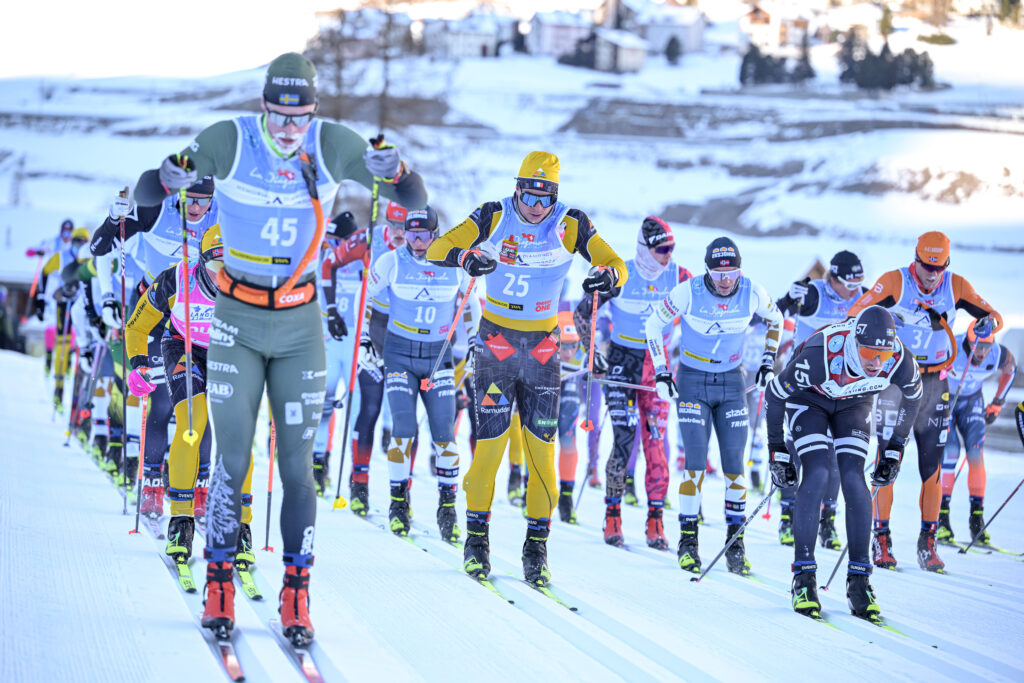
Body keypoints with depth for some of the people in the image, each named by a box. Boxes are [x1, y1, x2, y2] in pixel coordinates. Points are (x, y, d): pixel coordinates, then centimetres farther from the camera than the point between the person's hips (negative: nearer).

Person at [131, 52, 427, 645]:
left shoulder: (332, 145, -9)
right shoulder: (231, 141, -14)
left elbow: (416, 200, -6)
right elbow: (144, 195, -10)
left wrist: (393, 170, -29)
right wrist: (172, 178, -33)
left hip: (300, 325, 1)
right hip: (237, 320, -1)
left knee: (298, 463, 0)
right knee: (233, 458, -3)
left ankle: (296, 595, 7)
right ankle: (220, 584, 10)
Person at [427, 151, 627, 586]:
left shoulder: (570, 226, -6)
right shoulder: (493, 218, -8)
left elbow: (616, 265, -5)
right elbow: (437, 250, -12)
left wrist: (607, 276, -30)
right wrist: (465, 257, -35)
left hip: (543, 346, 1)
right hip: (496, 340, -1)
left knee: (542, 445, 0)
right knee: (490, 440, -5)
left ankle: (537, 545, 8)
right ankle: (477, 536, 9)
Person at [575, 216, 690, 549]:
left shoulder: (677, 277, -2)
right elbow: (582, 312, -1)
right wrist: (592, 353, -5)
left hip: (657, 364, 3)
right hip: (623, 362, -3)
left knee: (656, 441, -4)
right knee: (624, 439, -11)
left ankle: (655, 524, -1)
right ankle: (612, 519, -2)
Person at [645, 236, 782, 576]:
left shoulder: (752, 293, -12)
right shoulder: (687, 292, -18)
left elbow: (775, 319, 11)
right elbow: (654, 324, -3)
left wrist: (768, 361, 6)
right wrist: (661, 372, -5)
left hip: (731, 382, 2)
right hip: (692, 382, -2)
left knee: (734, 464, -2)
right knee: (696, 462, -11)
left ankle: (736, 542, 7)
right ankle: (688, 541, -1)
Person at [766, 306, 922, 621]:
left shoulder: (901, 361, -32)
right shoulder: (820, 356, -41)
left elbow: (913, 397, -5)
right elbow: (774, 394, -23)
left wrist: (895, 449, -1)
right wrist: (777, 450, -14)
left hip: (854, 403, 3)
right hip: (808, 398, -3)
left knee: (854, 479, -15)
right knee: (817, 476, -21)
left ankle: (859, 579, -9)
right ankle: (803, 577, -15)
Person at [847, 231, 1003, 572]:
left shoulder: (956, 287, 0)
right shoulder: (895, 282, -9)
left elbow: (993, 315, 5)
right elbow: (855, 315, -9)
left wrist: (988, 323, -19)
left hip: (935, 383, 3)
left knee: (932, 467, 1)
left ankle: (928, 543, 7)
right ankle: (881, 540, 2)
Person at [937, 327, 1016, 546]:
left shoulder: (1000, 355, -21)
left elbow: (1010, 369, 4)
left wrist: (997, 403, 5)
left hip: (972, 399, 3)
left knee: (976, 452, -11)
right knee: (949, 451, -17)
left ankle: (977, 516, -6)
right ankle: (941, 518, -12)